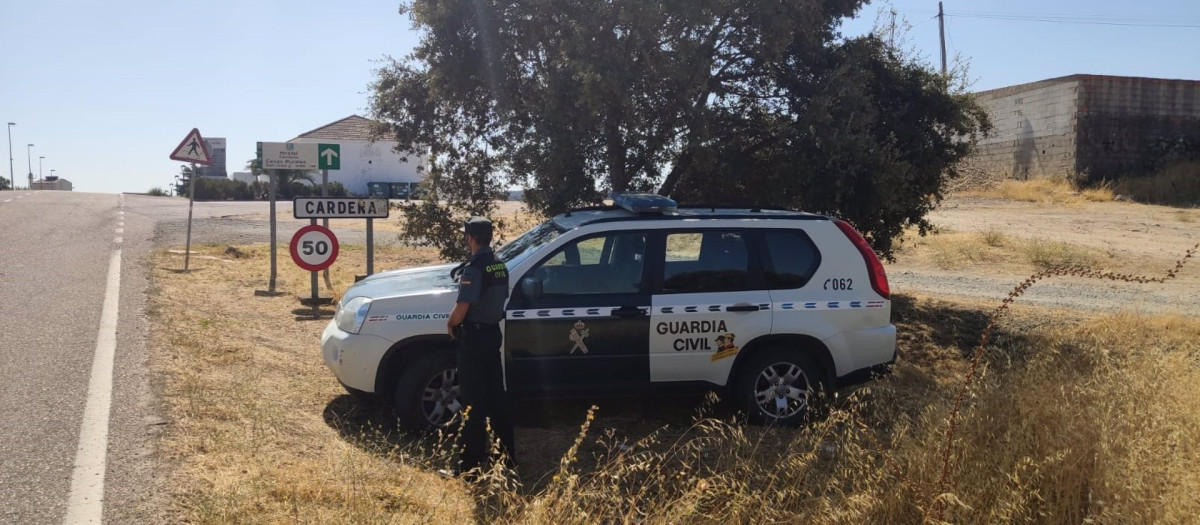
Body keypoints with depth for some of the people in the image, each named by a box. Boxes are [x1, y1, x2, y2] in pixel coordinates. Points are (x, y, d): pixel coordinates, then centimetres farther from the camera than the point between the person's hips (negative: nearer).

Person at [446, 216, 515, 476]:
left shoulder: (474, 268, -19)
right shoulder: (500, 266, 7)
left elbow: (461, 308, -22)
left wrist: (451, 324, -3)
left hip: (473, 337, -8)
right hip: (493, 333, 8)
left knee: (474, 401, -2)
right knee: (496, 395, 16)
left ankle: (472, 461, 4)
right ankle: (506, 453, 25)